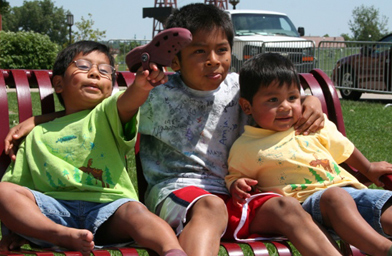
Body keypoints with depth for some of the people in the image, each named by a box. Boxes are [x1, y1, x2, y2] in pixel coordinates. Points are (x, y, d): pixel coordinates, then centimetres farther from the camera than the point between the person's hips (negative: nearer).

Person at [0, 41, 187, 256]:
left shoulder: (107, 114, 20)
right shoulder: (38, 136, 26)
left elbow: (126, 104, -6)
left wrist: (140, 87, -31)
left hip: (107, 207, -1)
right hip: (55, 209, 2)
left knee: (134, 210, -32)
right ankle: (63, 236, -40)